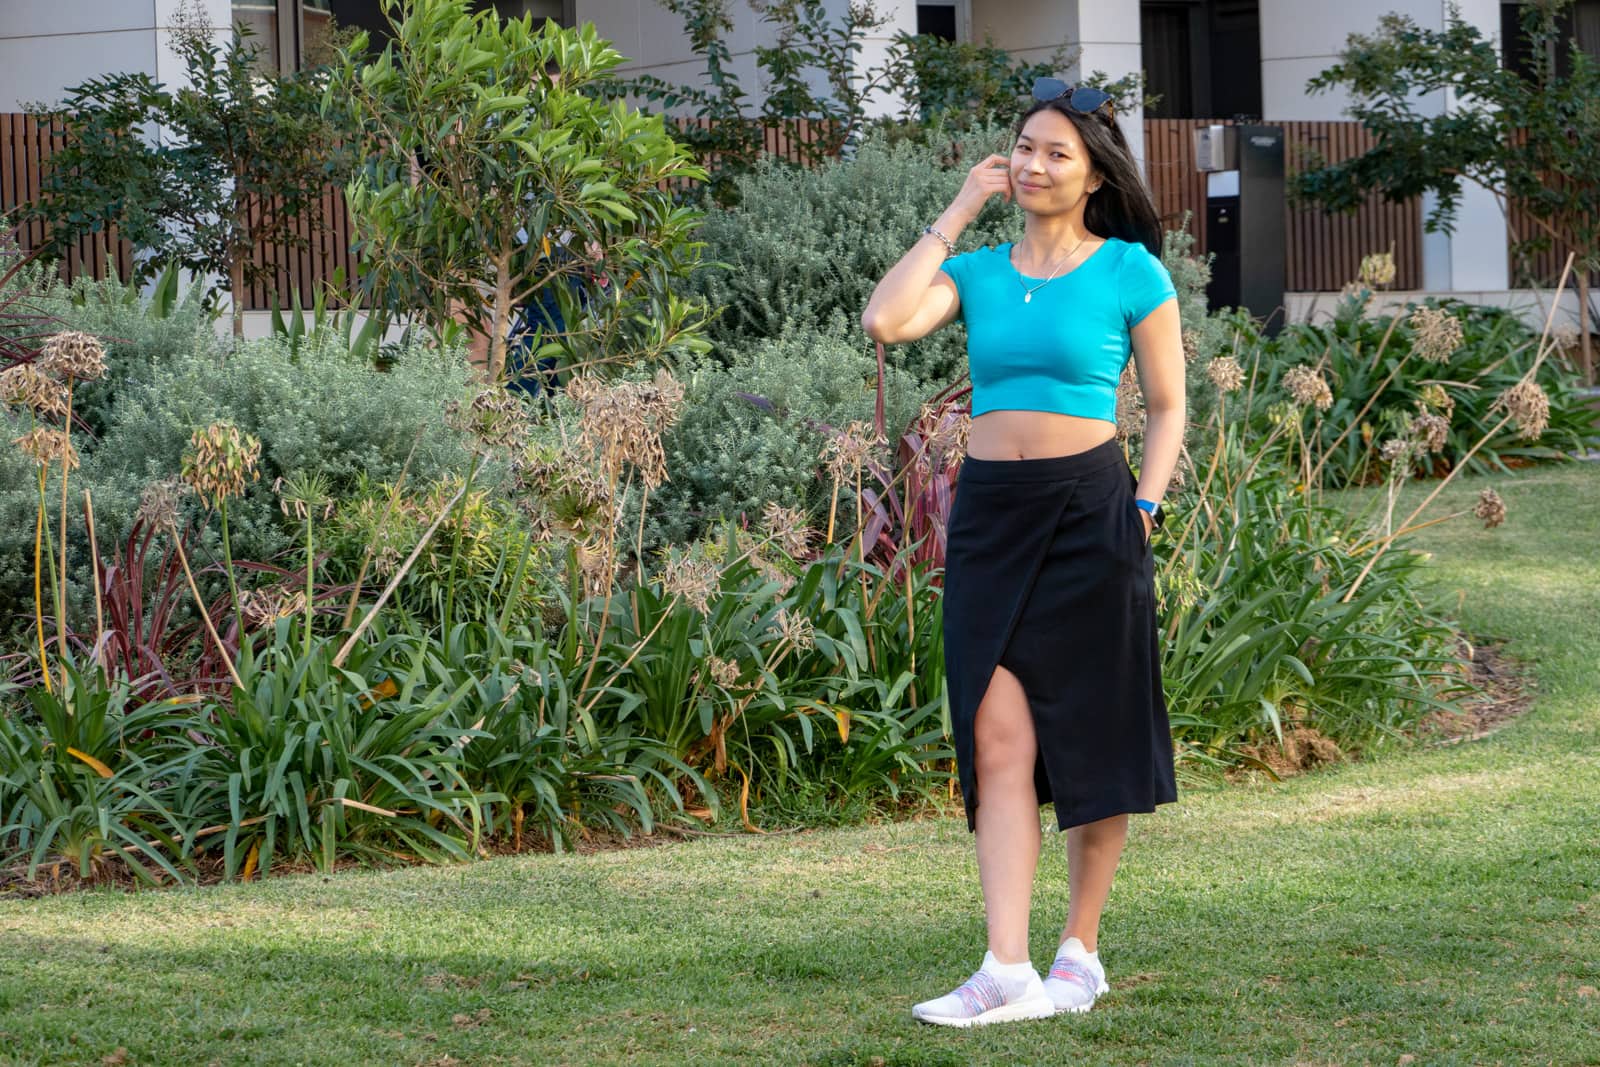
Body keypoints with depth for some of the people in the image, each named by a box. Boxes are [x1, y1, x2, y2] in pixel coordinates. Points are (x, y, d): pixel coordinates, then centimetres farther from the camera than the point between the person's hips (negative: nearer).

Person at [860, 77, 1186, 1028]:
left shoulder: (1131, 272, 1)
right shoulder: (976, 272, 10)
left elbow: (1168, 407, 4)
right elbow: (886, 320, -8)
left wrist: (1144, 511, -8)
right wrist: (958, 214, 0)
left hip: (1089, 511, -3)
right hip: (991, 513, 3)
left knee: (1092, 735, 4)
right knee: (999, 741, -5)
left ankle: (1081, 951, 17)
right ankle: (1008, 972, -9)